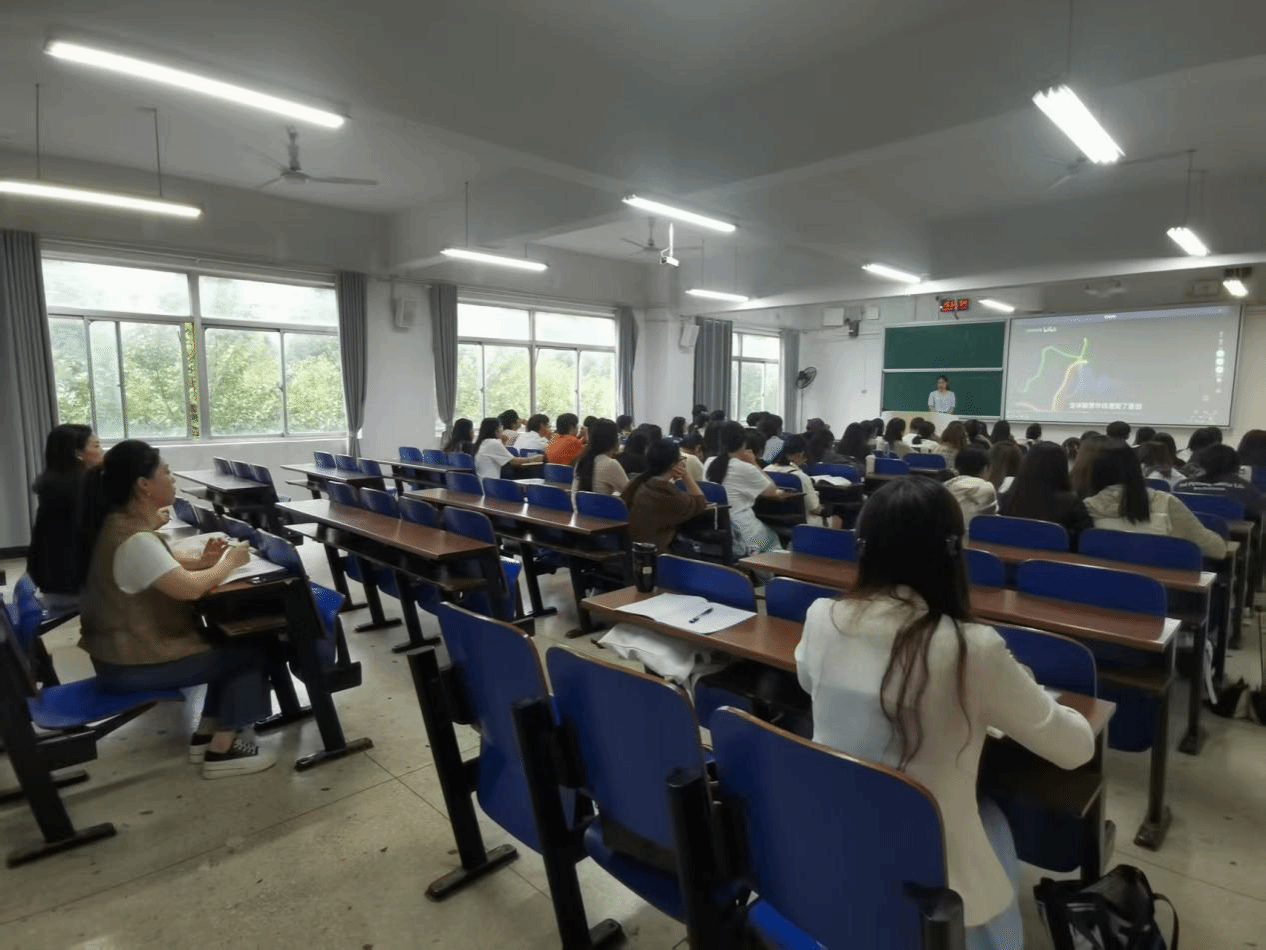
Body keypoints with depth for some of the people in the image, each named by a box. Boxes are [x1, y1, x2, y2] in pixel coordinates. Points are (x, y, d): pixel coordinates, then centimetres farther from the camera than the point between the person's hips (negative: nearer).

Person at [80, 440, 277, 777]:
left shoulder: (123, 523, 5)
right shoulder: (134, 538, -28)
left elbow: (163, 568, 17)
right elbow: (189, 588, -31)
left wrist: (202, 560, -1)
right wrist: (228, 563, -14)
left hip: (127, 645, 10)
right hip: (131, 664, -10)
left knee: (231, 642, 16)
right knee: (250, 651, -4)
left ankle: (206, 734, 22)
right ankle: (223, 750, 5)